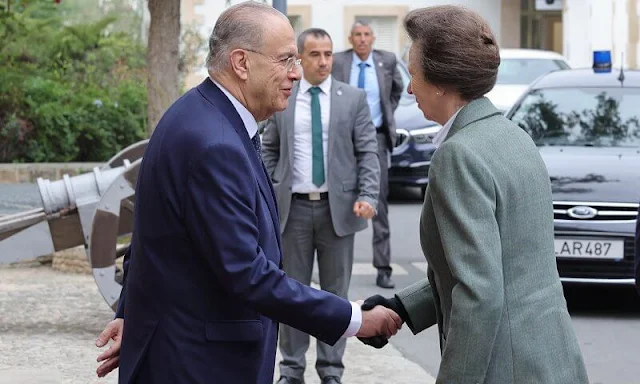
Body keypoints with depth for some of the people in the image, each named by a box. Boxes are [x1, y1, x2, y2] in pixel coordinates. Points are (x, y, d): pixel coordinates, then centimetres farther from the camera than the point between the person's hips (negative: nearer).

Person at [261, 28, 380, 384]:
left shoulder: (354, 98, 2)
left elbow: (368, 153, -1)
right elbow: (269, 152, 11)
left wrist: (367, 197, -12)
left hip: (338, 207, -1)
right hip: (294, 208, 1)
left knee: (335, 292, 6)